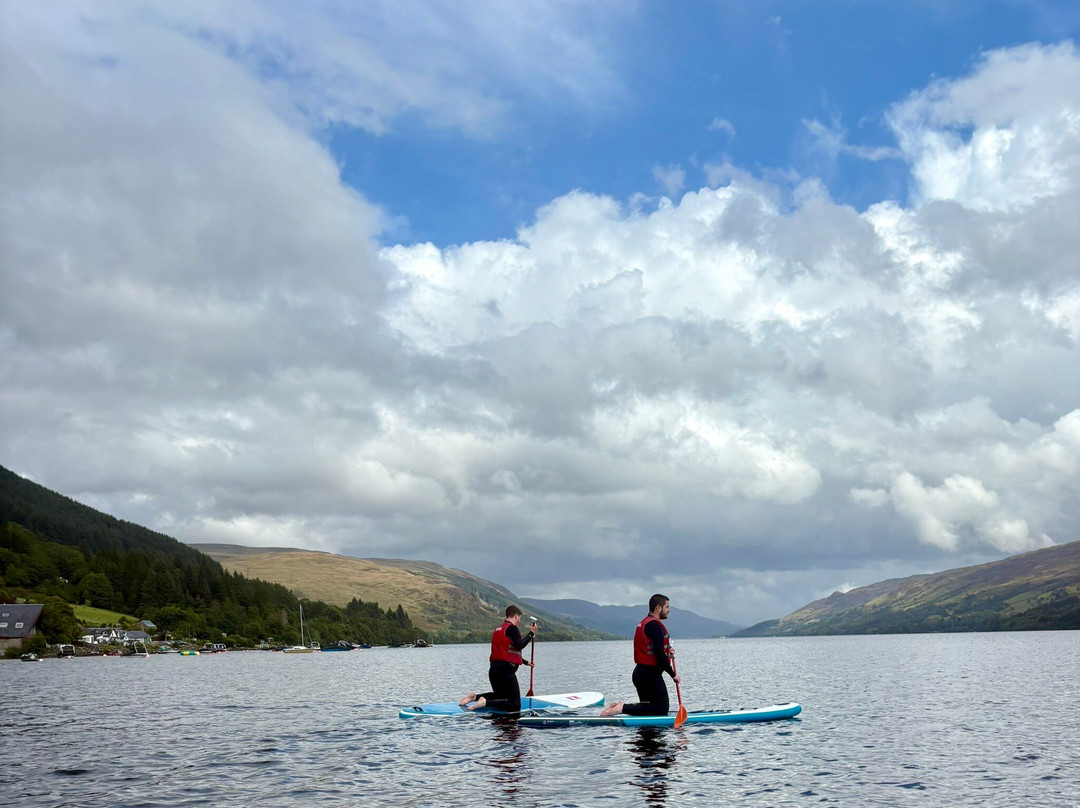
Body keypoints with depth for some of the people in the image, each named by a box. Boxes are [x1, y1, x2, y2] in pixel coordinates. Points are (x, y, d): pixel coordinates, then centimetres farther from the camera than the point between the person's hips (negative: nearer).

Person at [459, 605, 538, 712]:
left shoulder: (498, 629, 21)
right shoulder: (512, 628, -7)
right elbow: (519, 646, -24)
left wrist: (525, 662, 41)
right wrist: (531, 633, -12)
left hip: (493, 670, 9)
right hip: (506, 671, -9)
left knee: (500, 695, 31)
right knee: (515, 705, -7)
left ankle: (474, 697, 10)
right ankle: (486, 702, -21)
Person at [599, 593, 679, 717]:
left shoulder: (642, 623, 17)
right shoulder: (655, 625, -15)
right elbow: (659, 654, -20)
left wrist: (666, 652, 13)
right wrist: (673, 674, -12)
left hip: (639, 672, 10)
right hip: (651, 673, -10)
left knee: (648, 708, 16)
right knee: (661, 710, -6)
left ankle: (619, 706, 0)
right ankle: (623, 708, -17)